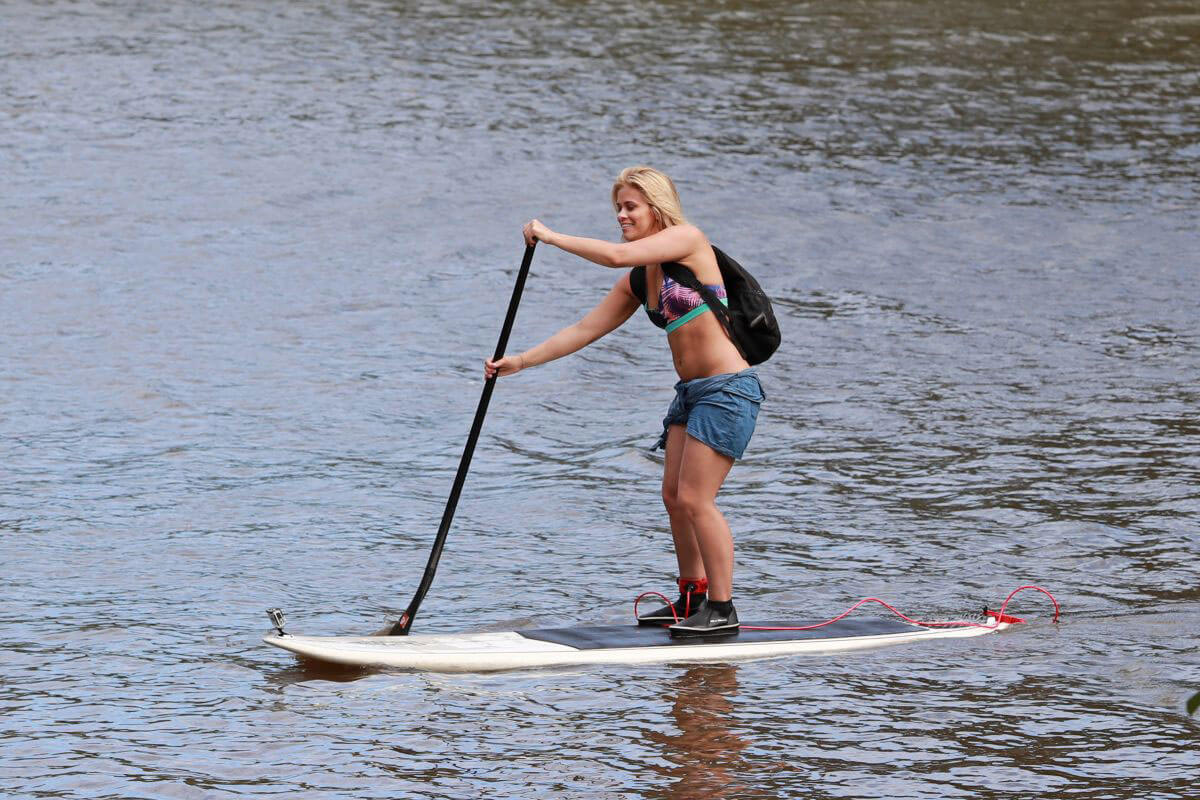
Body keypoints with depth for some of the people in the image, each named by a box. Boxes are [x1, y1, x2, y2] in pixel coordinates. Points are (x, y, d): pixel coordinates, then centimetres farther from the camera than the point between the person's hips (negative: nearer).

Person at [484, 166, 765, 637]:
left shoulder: (686, 240, -11)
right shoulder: (638, 281, 12)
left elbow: (617, 255, -24)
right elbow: (586, 329, 14)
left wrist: (551, 237, -13)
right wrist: (521, 361, 10)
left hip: (727, 389, -9)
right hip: (691, 390, 9)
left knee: (695, 498, -10)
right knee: (674, 496, 8)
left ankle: (723, 610, -5)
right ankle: (692, 600, 17)